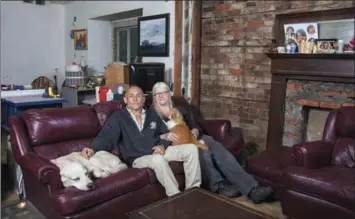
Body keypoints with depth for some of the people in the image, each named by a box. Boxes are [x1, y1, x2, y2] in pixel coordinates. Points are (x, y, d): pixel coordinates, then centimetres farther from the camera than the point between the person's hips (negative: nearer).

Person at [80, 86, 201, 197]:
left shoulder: (152, 114, 15)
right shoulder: (118, 117, -1)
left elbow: (165, 133, 20)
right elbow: (106, 137, -13)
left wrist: (163, 145, -4)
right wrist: (93, 149, -35)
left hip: (157, 152, 6)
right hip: (137, 159, -6)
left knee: (191, 149, -9)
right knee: (158, 159, -40)